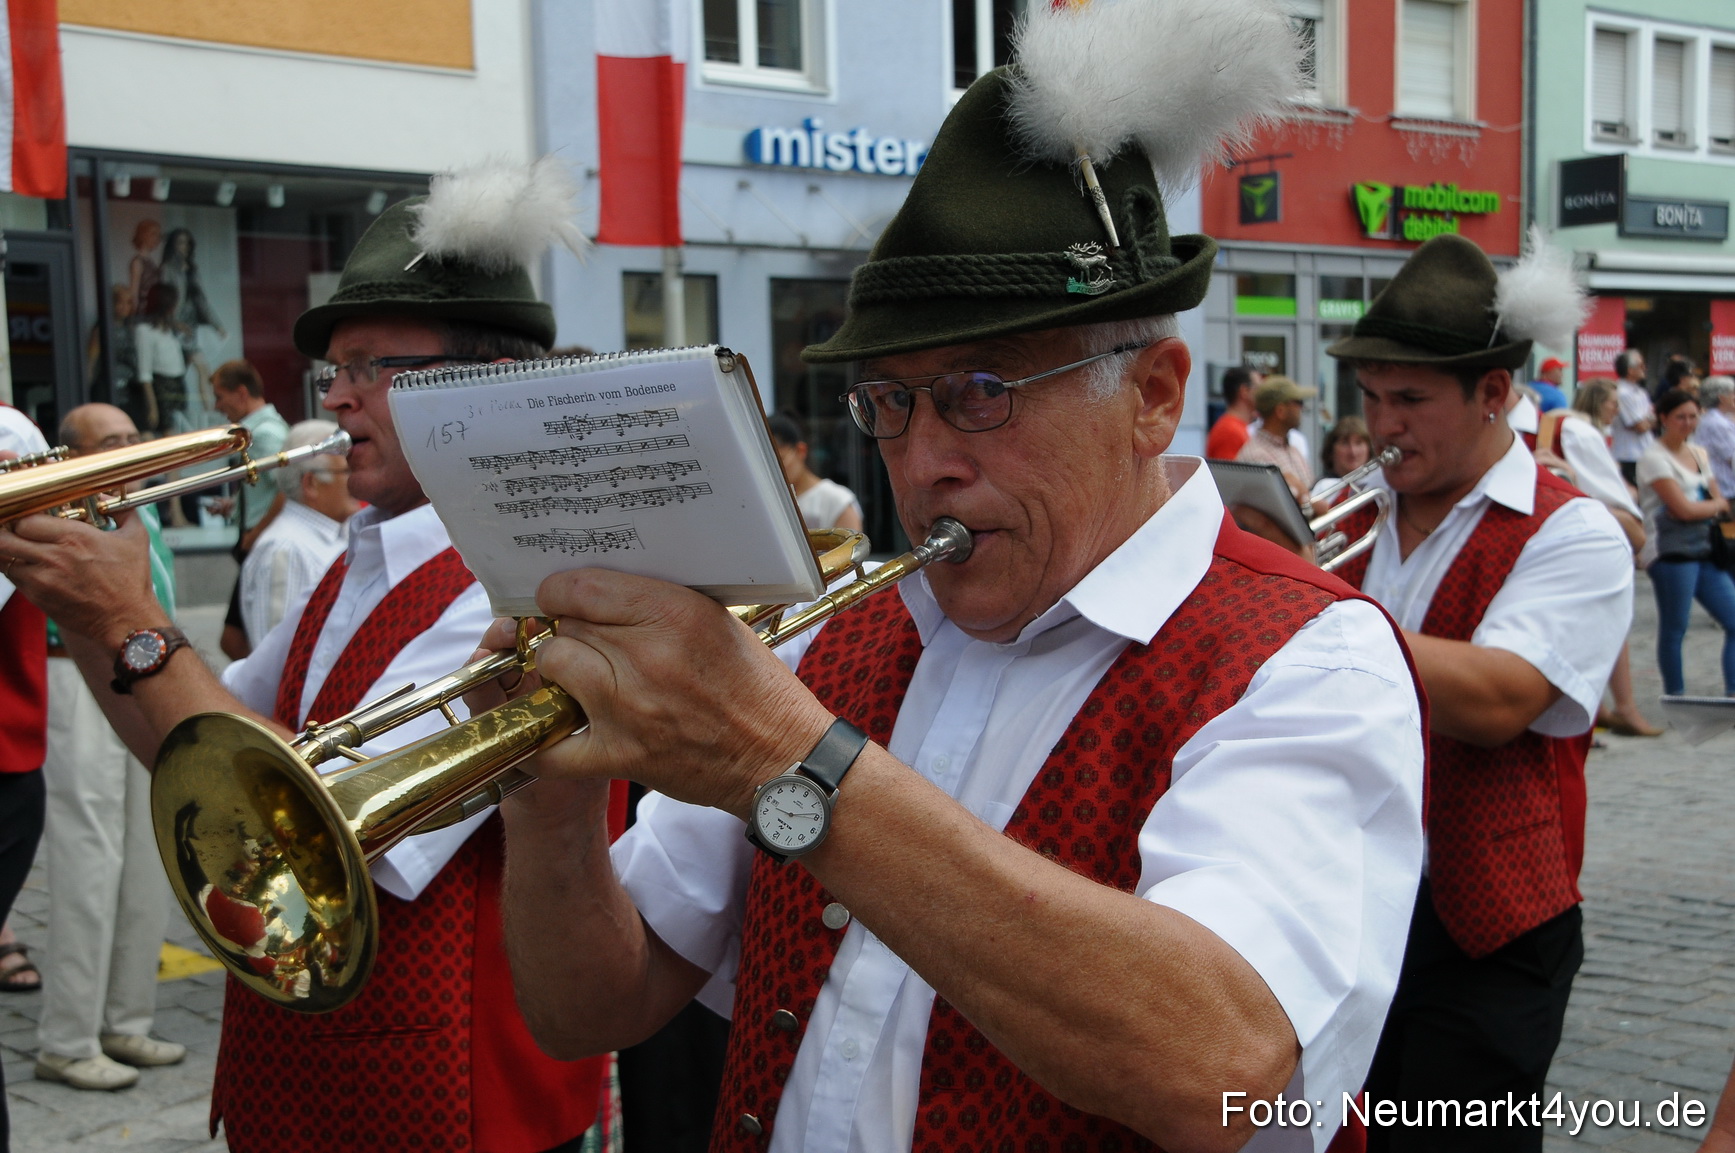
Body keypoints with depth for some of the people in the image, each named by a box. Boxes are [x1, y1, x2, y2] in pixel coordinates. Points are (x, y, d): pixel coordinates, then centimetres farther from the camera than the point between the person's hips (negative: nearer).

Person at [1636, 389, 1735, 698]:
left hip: (1705, 552, 8)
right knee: (1674, 629, -1)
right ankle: (1676, 696, 10)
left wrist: (1701, 508, -7)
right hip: (1673, 553, -7)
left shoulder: (1699, 454, 16)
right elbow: (1683, 509, -14)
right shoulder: (1655, 458, -7)